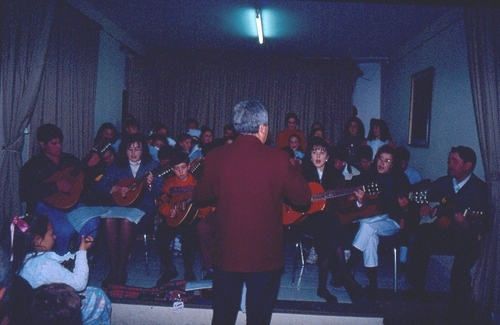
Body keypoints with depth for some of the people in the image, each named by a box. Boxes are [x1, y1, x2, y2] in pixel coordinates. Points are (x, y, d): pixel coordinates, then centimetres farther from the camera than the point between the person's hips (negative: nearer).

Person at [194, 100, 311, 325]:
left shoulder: (216, 157, -8)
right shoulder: (278, 158, -14)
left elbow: (201, 196, 5)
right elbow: (303, 198, -5)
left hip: (226, 253, 2)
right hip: (266, 255, -2)